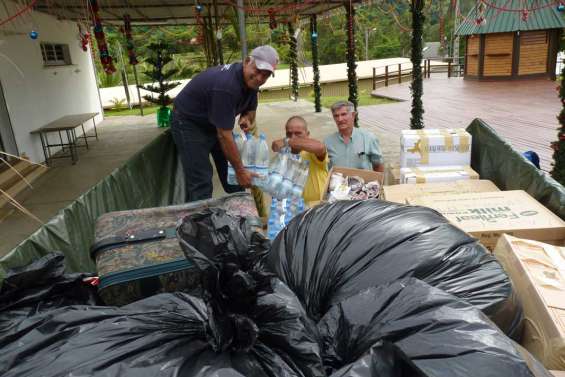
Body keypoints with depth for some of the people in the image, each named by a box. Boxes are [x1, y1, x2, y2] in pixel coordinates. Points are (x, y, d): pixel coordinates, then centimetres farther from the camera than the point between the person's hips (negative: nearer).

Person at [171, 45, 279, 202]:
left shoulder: (250, 79, -10)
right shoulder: (226, 86, -35)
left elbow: (250, 110, 9)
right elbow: (224, 136, -31)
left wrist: (247, 118, -16)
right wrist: (240, 170, -22)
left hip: (213, 122, 8)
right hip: (189, 122, -8)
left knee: (232, 176, 9)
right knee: (201, 183, -13)